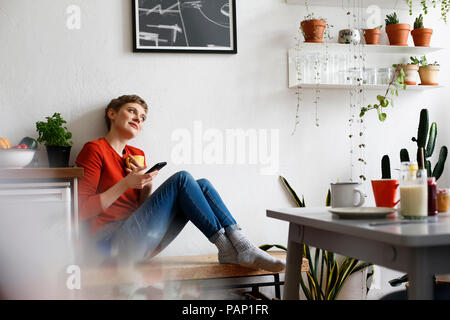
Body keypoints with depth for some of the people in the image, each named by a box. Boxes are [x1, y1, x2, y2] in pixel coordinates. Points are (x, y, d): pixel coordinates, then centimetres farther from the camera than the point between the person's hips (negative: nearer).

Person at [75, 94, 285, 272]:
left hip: (144, 242, 7)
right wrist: (126, 183, -15)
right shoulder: (95, 150, -1)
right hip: (116, 242, -7)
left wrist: (147, 186, -3)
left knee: (202, 185, -8)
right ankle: (225, 245, -20)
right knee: (181, 179, -20)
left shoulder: (136, 155, 21)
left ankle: (238, 243, -24)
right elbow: (82, 210, -9)